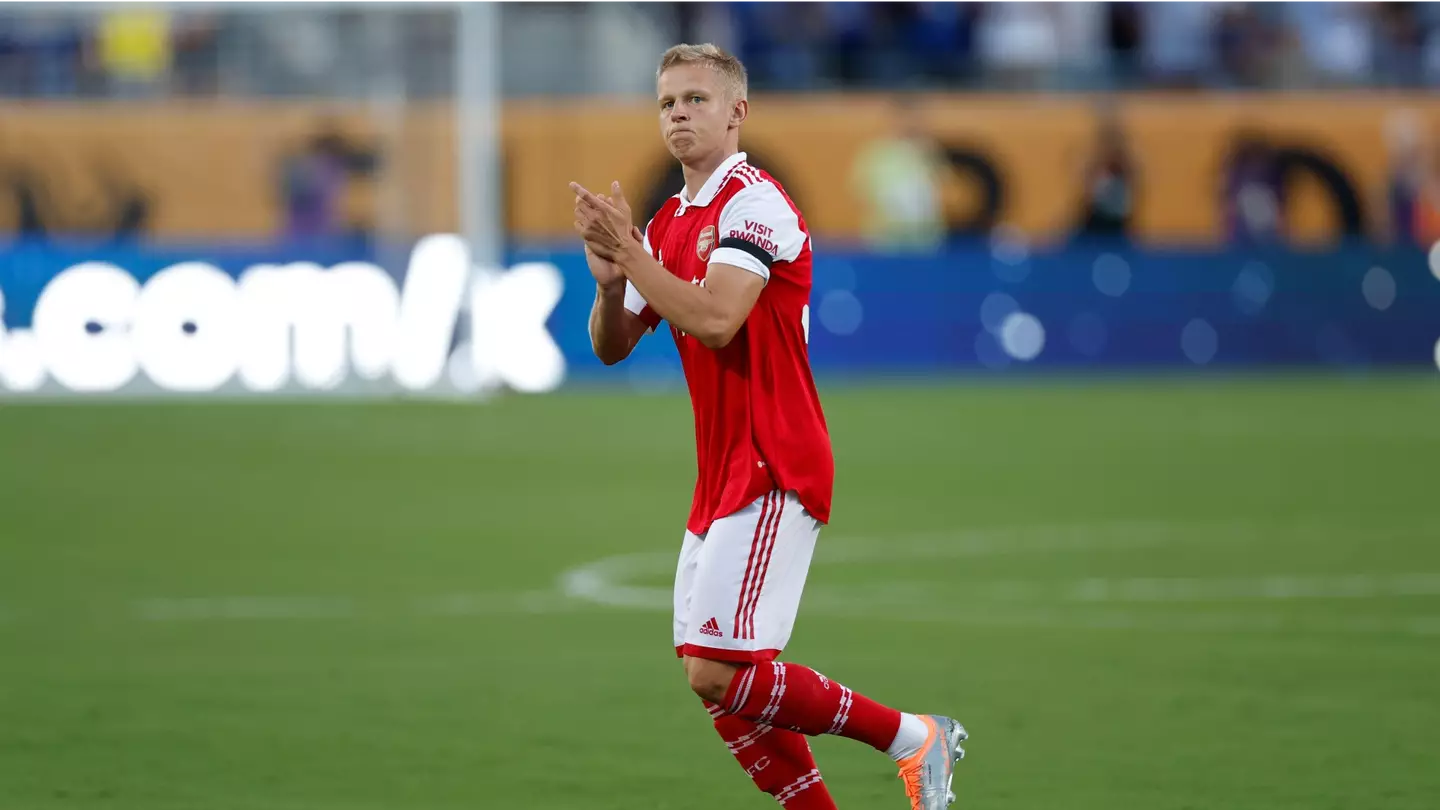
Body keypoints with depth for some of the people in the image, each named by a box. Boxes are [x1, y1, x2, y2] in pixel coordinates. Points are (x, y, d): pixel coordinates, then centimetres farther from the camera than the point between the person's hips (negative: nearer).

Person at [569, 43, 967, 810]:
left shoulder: (755, 203, -12)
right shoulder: (667, 224, 15)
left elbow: (715, 320, -25)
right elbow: (611, 347, 14)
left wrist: (629, 252, -19)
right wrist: (610, 279, -5)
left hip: (772, 473, -9)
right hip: (720, 479, 9)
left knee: (719, 672, -15)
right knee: (720, 688, 5)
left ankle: (914, 738, -2)